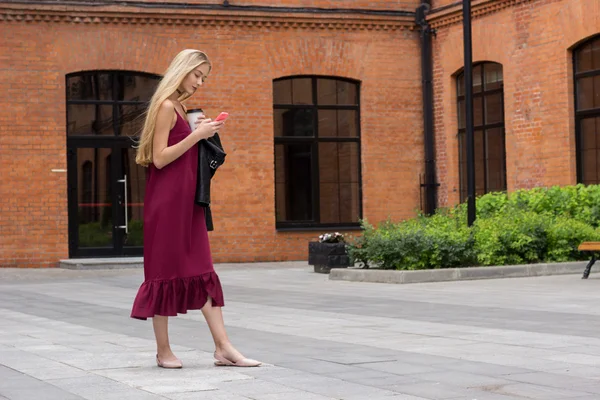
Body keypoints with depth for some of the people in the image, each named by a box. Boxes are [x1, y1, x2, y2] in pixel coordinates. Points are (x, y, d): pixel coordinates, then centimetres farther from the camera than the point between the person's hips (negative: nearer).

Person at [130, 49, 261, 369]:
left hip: (186, 199, 9)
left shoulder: (180, 108, 15)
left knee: (202, 271, 5)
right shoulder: (166, 106, -11)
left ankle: (223, 348, 4)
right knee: (166, 270, -2)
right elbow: (160, 158, -18)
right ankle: (163, 351, 7)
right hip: (167, 199, -9)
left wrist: (201, 133, 7)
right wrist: (196, 135, -18)